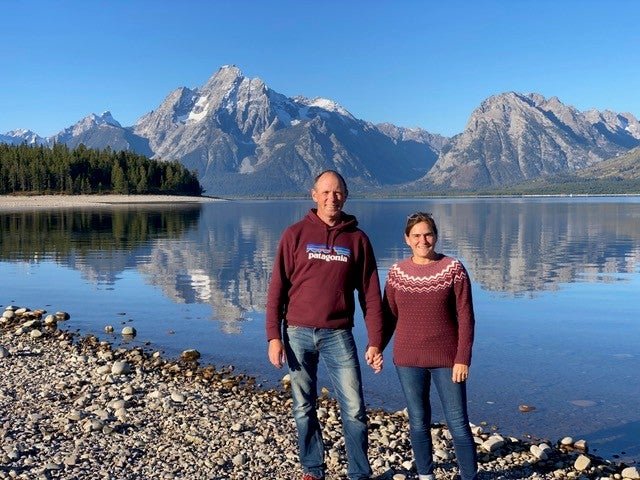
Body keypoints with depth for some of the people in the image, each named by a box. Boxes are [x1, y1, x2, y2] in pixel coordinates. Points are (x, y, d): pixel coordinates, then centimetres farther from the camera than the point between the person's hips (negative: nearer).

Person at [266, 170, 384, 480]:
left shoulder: (357, 239, 4)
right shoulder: (295, 234, 1)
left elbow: (371, 295, 5)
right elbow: (277, 288, -1)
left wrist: (375, 342, 0)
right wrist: (274, 336, -7)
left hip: (338, 335, 0)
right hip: (298, 334, 0)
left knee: (354, 408, 0)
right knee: (303, 408, 10)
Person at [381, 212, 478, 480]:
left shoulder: (453, 269, -5)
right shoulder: (397, 272, 2)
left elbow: (465, 317, -6)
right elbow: (389, 316, 8)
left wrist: (463, 359, -11)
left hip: (447, 359, -2)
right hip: (408, 360, 2)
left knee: (458, 423, 3)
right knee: (418, 422, 11)